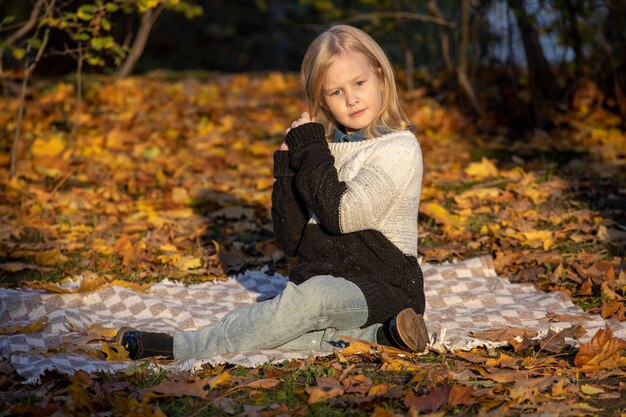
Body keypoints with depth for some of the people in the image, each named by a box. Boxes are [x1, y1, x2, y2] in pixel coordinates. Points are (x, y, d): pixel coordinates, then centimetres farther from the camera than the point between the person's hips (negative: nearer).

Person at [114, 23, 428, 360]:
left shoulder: (399, 150, -6)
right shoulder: (324, 150, 13)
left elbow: (341, 214, -19)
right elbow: (293, 241, 9)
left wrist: (310, 151, -8)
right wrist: (286, 171, -2)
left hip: (379, 287, -6)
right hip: (323, 284, 6)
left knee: (315, 296, -37)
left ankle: (178, 347, -32)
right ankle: (376, 333, -19)